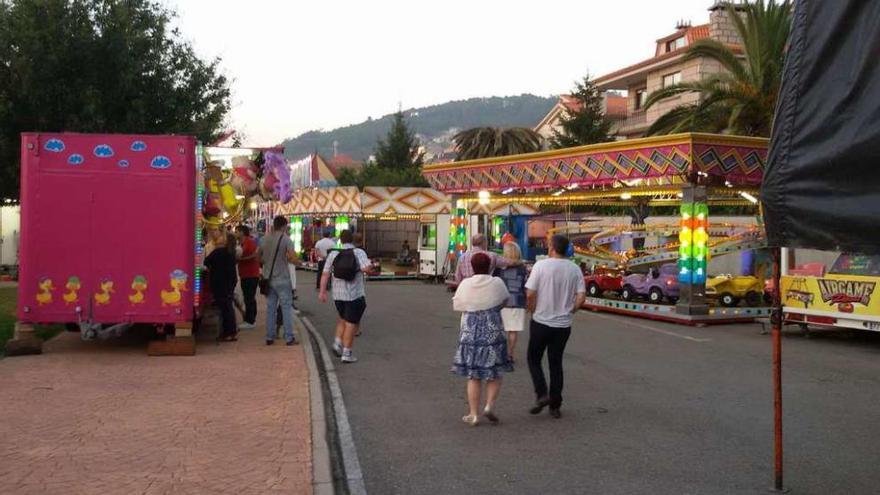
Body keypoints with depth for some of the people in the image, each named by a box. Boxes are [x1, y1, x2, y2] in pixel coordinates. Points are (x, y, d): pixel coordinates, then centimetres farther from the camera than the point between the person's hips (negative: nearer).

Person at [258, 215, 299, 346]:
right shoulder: (285, 239, -10)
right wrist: (286, 257, 2)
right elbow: (294, 259, -17)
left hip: (268, 279, 5)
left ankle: (269, 337, 12)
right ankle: (289, 337, 2)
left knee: (270, 308, 10)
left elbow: (258, 258, 13)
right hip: (282, 280, -5)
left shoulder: (265, 239, 4)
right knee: (286, 308, 2)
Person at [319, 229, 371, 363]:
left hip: (338, 294, 4)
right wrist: (368, 263, -1)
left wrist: (322, 292, 2)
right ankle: (346, 353, 5)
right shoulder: (359, 252, -8)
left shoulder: (333, 254, 1)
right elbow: (366, 268, -23)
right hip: (355, 295, -4)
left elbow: (325, 274, -2)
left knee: (343, 319, 25)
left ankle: (338, 343, 11)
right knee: (352, 323, 5)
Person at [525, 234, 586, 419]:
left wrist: (533, 311, 3)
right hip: (563, 325, 4)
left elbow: (530, 294, -14)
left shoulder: (541, 265, -11)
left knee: (534, 358, 14)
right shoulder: (575, 269, 0)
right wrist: (569, 312, 10)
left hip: (541, 322, -3)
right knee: (556, 362, 13)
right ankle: (555, 406, 16)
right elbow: (581, 297, -5)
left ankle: (541, 394, -3)